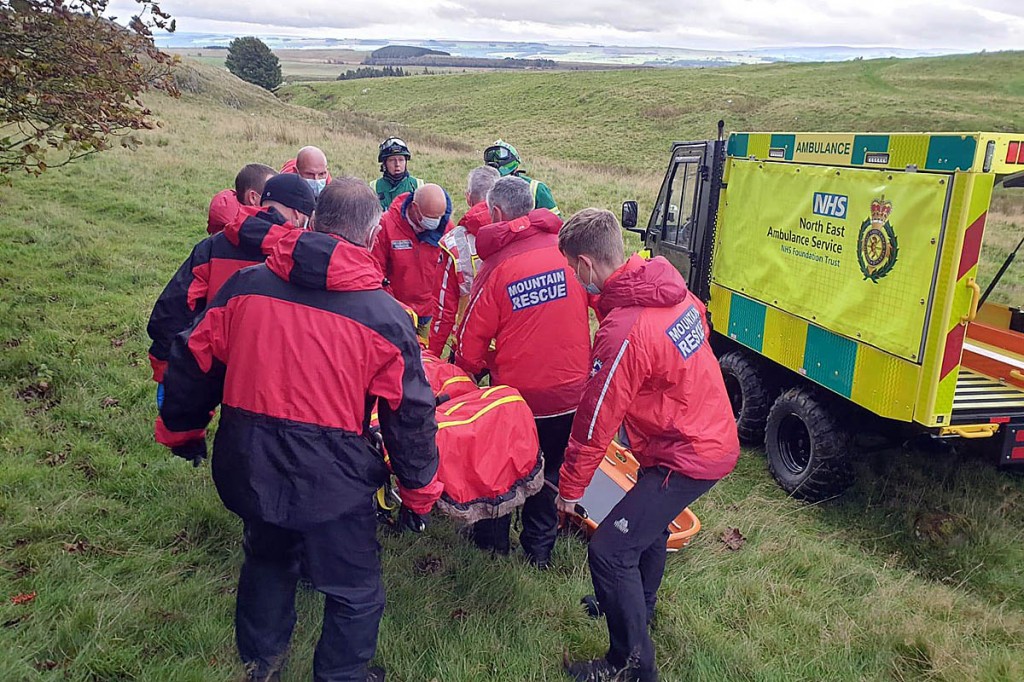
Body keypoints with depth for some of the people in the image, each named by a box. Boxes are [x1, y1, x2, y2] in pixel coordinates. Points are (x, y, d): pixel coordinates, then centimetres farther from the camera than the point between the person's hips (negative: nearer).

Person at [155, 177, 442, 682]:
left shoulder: (244, 285, -2)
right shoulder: (385, 316, -10)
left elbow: (195, 361, 7)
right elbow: (410, 415, -5)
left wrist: (180, 428, 24)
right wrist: (420, 492, 8)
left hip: (247, 466, 5)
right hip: (330, 480, -5)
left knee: (267, 559, 31)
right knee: (355, 591, 17)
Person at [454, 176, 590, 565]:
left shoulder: (495, 267, -15)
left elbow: (470, 344, -8)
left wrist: (471, 368, 12)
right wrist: (598, 355, 16)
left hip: (518, 393, -2)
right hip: (572, 392, 3)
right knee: (552, 472, 20)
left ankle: (492, 538, 38)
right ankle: (540, 547, 32)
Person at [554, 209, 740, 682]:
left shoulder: (623, 332, -28)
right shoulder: (673, 291, -5)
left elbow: (596, 422, -20)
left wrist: (570, 487, -7)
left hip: (686, 457, -10)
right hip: (715, 435, 10)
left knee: (610, 552, -6)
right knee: (651, 522, 29)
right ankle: (639, 606, 52)